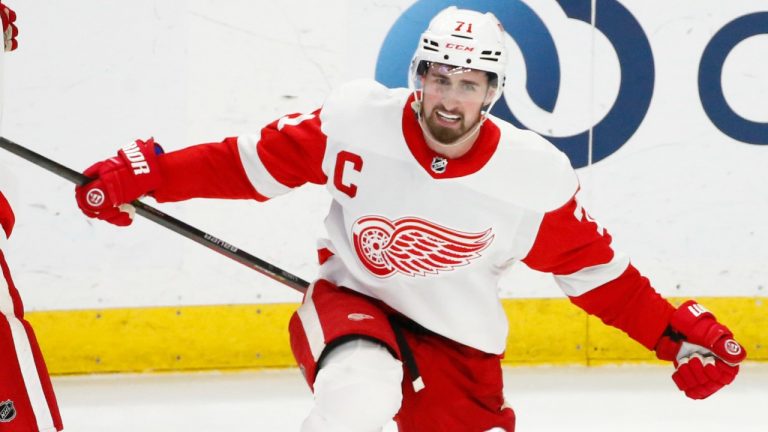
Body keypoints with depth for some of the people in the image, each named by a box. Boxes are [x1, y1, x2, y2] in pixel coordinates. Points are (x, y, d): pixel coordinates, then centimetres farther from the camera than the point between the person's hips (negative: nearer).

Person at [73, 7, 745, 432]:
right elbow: (255, 160, -6)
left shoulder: (533, 179, -15)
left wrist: (677, 333, -7)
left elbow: (592, 266, -2)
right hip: (352, 301, -3)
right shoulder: (356, 125, -17)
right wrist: (144, 175, -9)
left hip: (459, 343, 3)